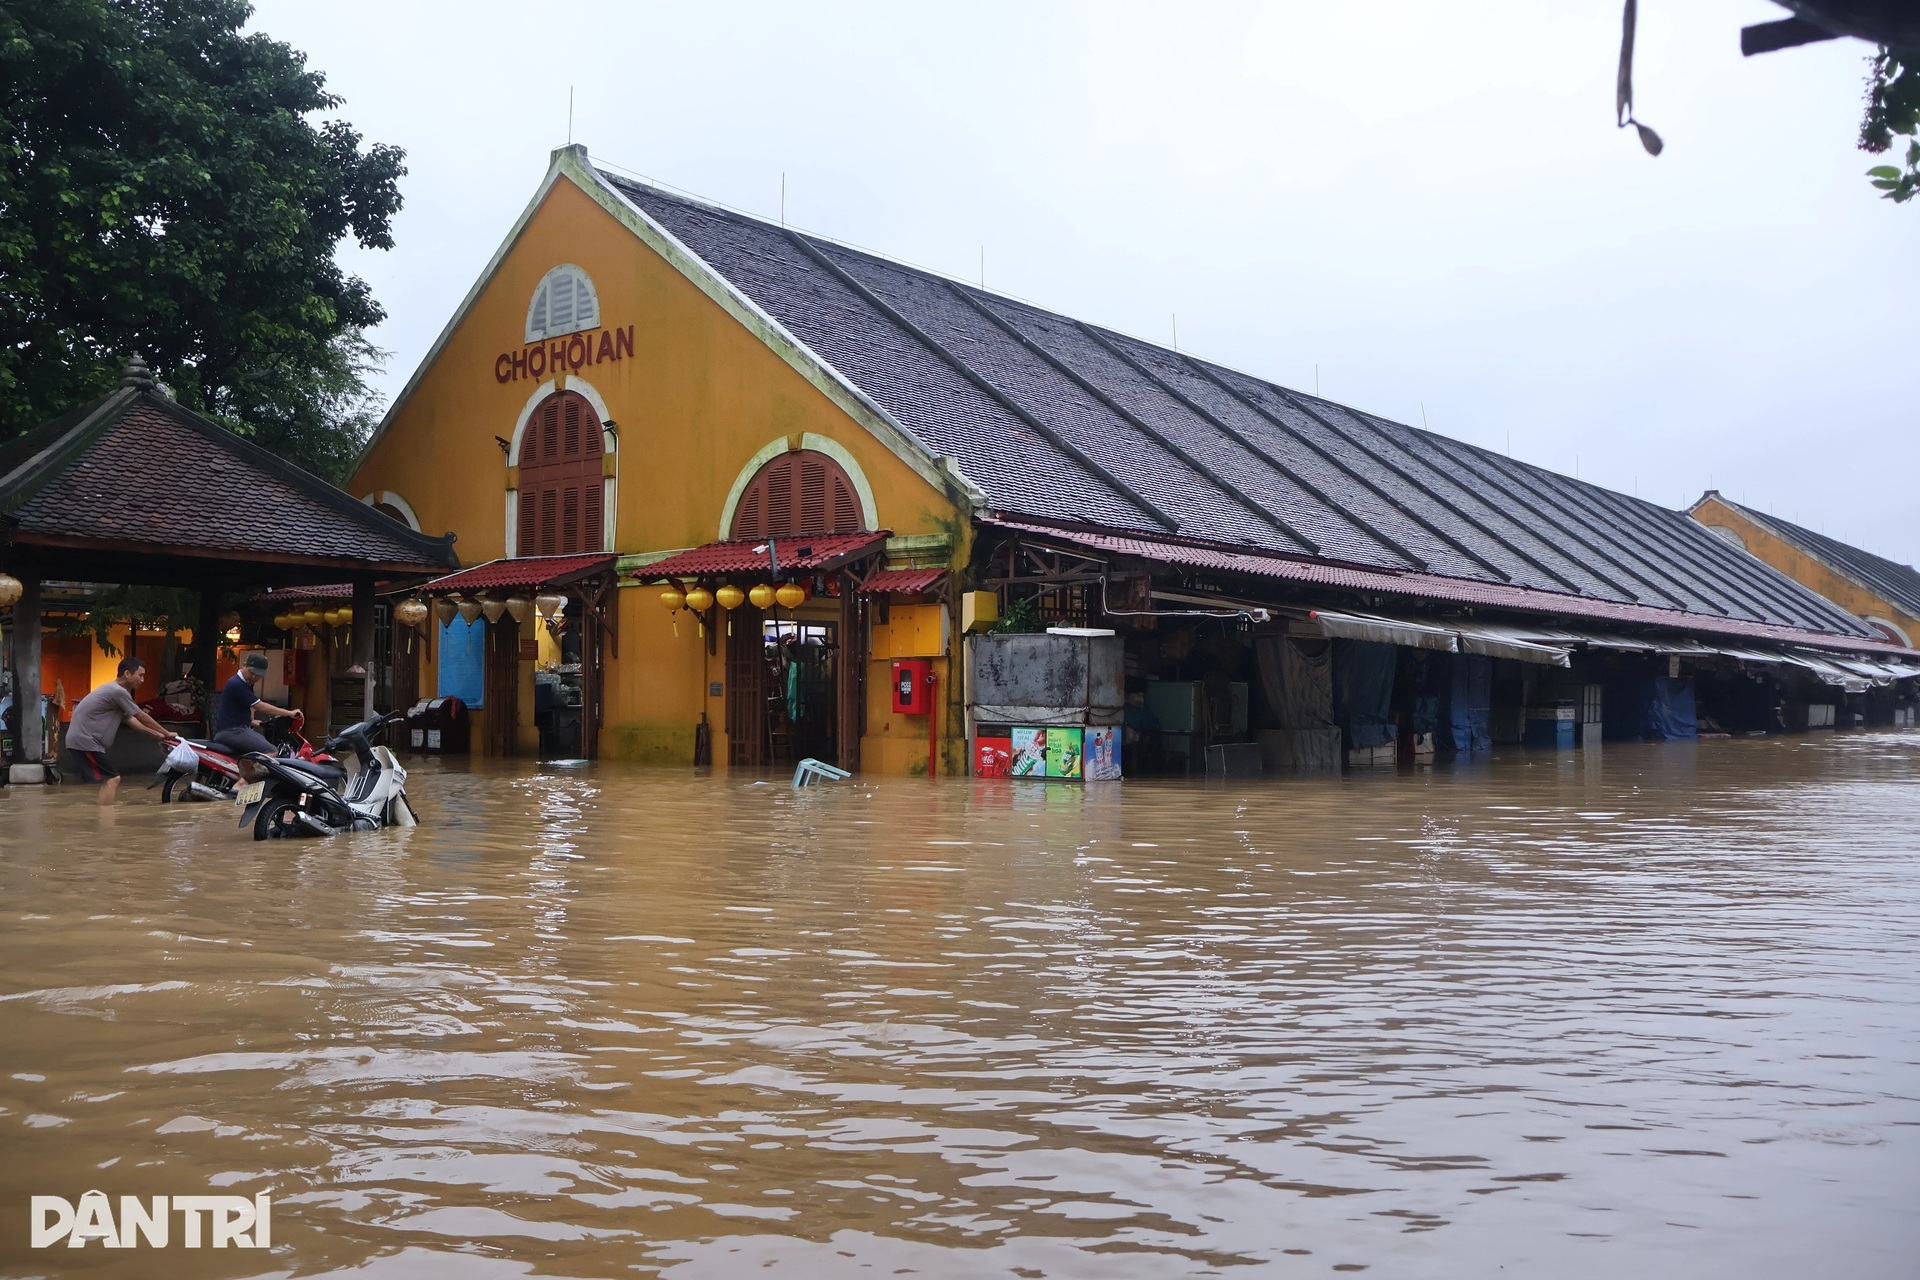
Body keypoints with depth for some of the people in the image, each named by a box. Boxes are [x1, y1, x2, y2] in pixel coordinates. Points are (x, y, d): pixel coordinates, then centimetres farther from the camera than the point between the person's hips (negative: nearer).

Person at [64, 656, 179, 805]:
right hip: (84, 740, -10)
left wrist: (157, 734, 21)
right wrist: (166, 734, 4)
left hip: (82, 740, 10)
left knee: (109, 780, 14)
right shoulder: (118, 692, -15)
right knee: (112, 779, -11)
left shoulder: (115, 691, 17)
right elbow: (142, 717, -7)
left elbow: (130, 720, 22)